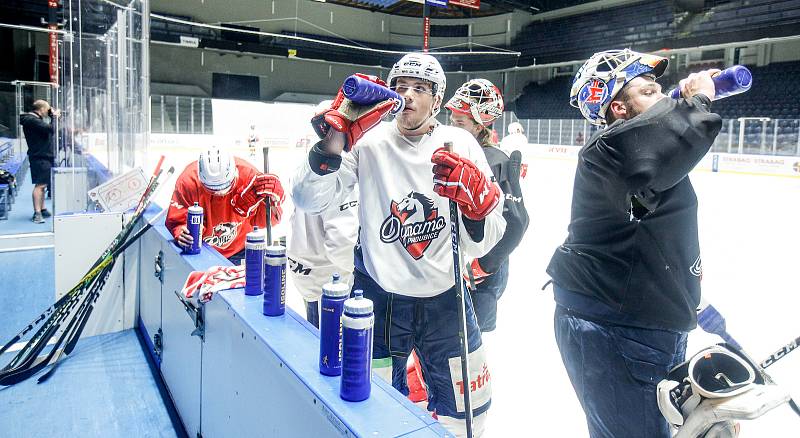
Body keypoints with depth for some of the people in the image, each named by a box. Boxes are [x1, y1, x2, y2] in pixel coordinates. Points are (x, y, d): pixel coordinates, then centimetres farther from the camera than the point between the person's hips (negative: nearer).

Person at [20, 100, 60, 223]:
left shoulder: (36, 119, 17)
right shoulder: (32, 120, -15)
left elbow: (48, 131, 23)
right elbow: (51, 129, -23)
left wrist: (53, 116, 13)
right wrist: (53, 117, -7)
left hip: (44, 156, 11)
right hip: (39, 157, -11)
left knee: (43, 185, 15)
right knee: (40, 184, -11)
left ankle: (42, 209, 24)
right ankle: (37, 213, -10)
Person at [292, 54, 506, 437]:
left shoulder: (459, 145, -5)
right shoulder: (369, 141, -7)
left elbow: (478, 247, -7)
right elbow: (308, 200, -15)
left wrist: (476, 200, -28)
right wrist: (335, 140, -27)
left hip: (444, 298, 2)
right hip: (378, 295, -1)